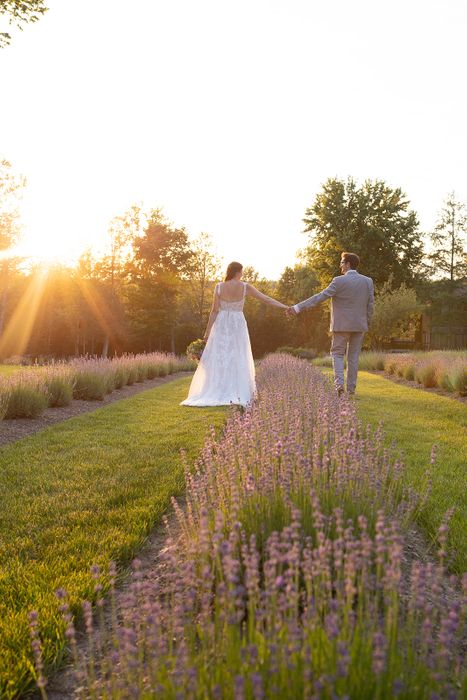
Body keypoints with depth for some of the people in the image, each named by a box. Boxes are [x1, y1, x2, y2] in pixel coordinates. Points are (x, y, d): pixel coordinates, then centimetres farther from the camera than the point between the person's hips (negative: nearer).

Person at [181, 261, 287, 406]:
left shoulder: (219, 287, -7)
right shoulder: (245, 287, -6)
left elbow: (214, 311, -7)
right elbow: (266, 299, -4)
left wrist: (207, 331, -1)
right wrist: (286, 307, 2)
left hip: (221, 326, 0)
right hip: (238, 325, 0)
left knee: (218, 359, 4)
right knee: (238, 360, 6)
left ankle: (214, 394, 1)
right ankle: (236, 394, 3)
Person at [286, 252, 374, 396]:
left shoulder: (339, 281, -11)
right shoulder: (368, 281, 1)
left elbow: (320, 297, -16)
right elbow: (370, 305, 3)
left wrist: (297, 308, -16)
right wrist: (366, 323, 16)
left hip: (342, 325, -3)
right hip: (359, 325, 4)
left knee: (337, 354, 10)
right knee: (353, 357, 11)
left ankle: (339, 384, -7)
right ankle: (351, 388, 13)